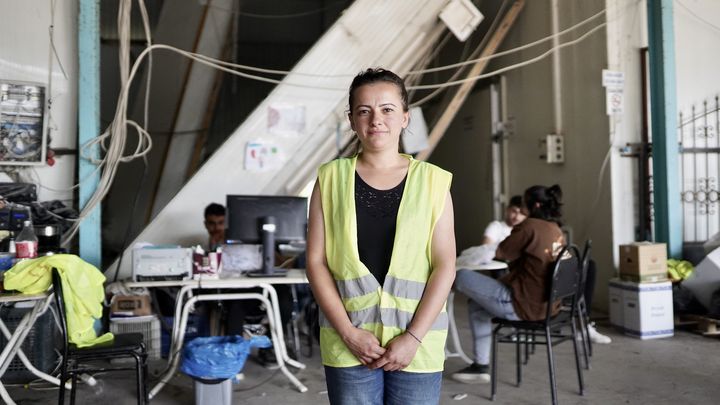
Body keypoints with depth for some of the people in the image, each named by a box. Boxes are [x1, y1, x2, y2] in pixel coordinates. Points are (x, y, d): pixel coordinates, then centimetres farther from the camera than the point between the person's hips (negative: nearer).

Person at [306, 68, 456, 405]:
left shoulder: (432, 181, 1)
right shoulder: (331, 178, 2)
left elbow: (445, 266, -2)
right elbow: (316, 261, 0)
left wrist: (414, 337, -10)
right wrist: (348, 332, -8)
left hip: (417, 343, 0)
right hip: (348, 343, 0)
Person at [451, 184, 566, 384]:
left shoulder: (530, 226, -17)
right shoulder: (557, 231, 8)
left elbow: (502, 253, -7)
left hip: (523, 305, -10)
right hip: (545, 303, 10)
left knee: (461, 277, -3)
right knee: (477, 301, 23)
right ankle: (481, 366, 25)